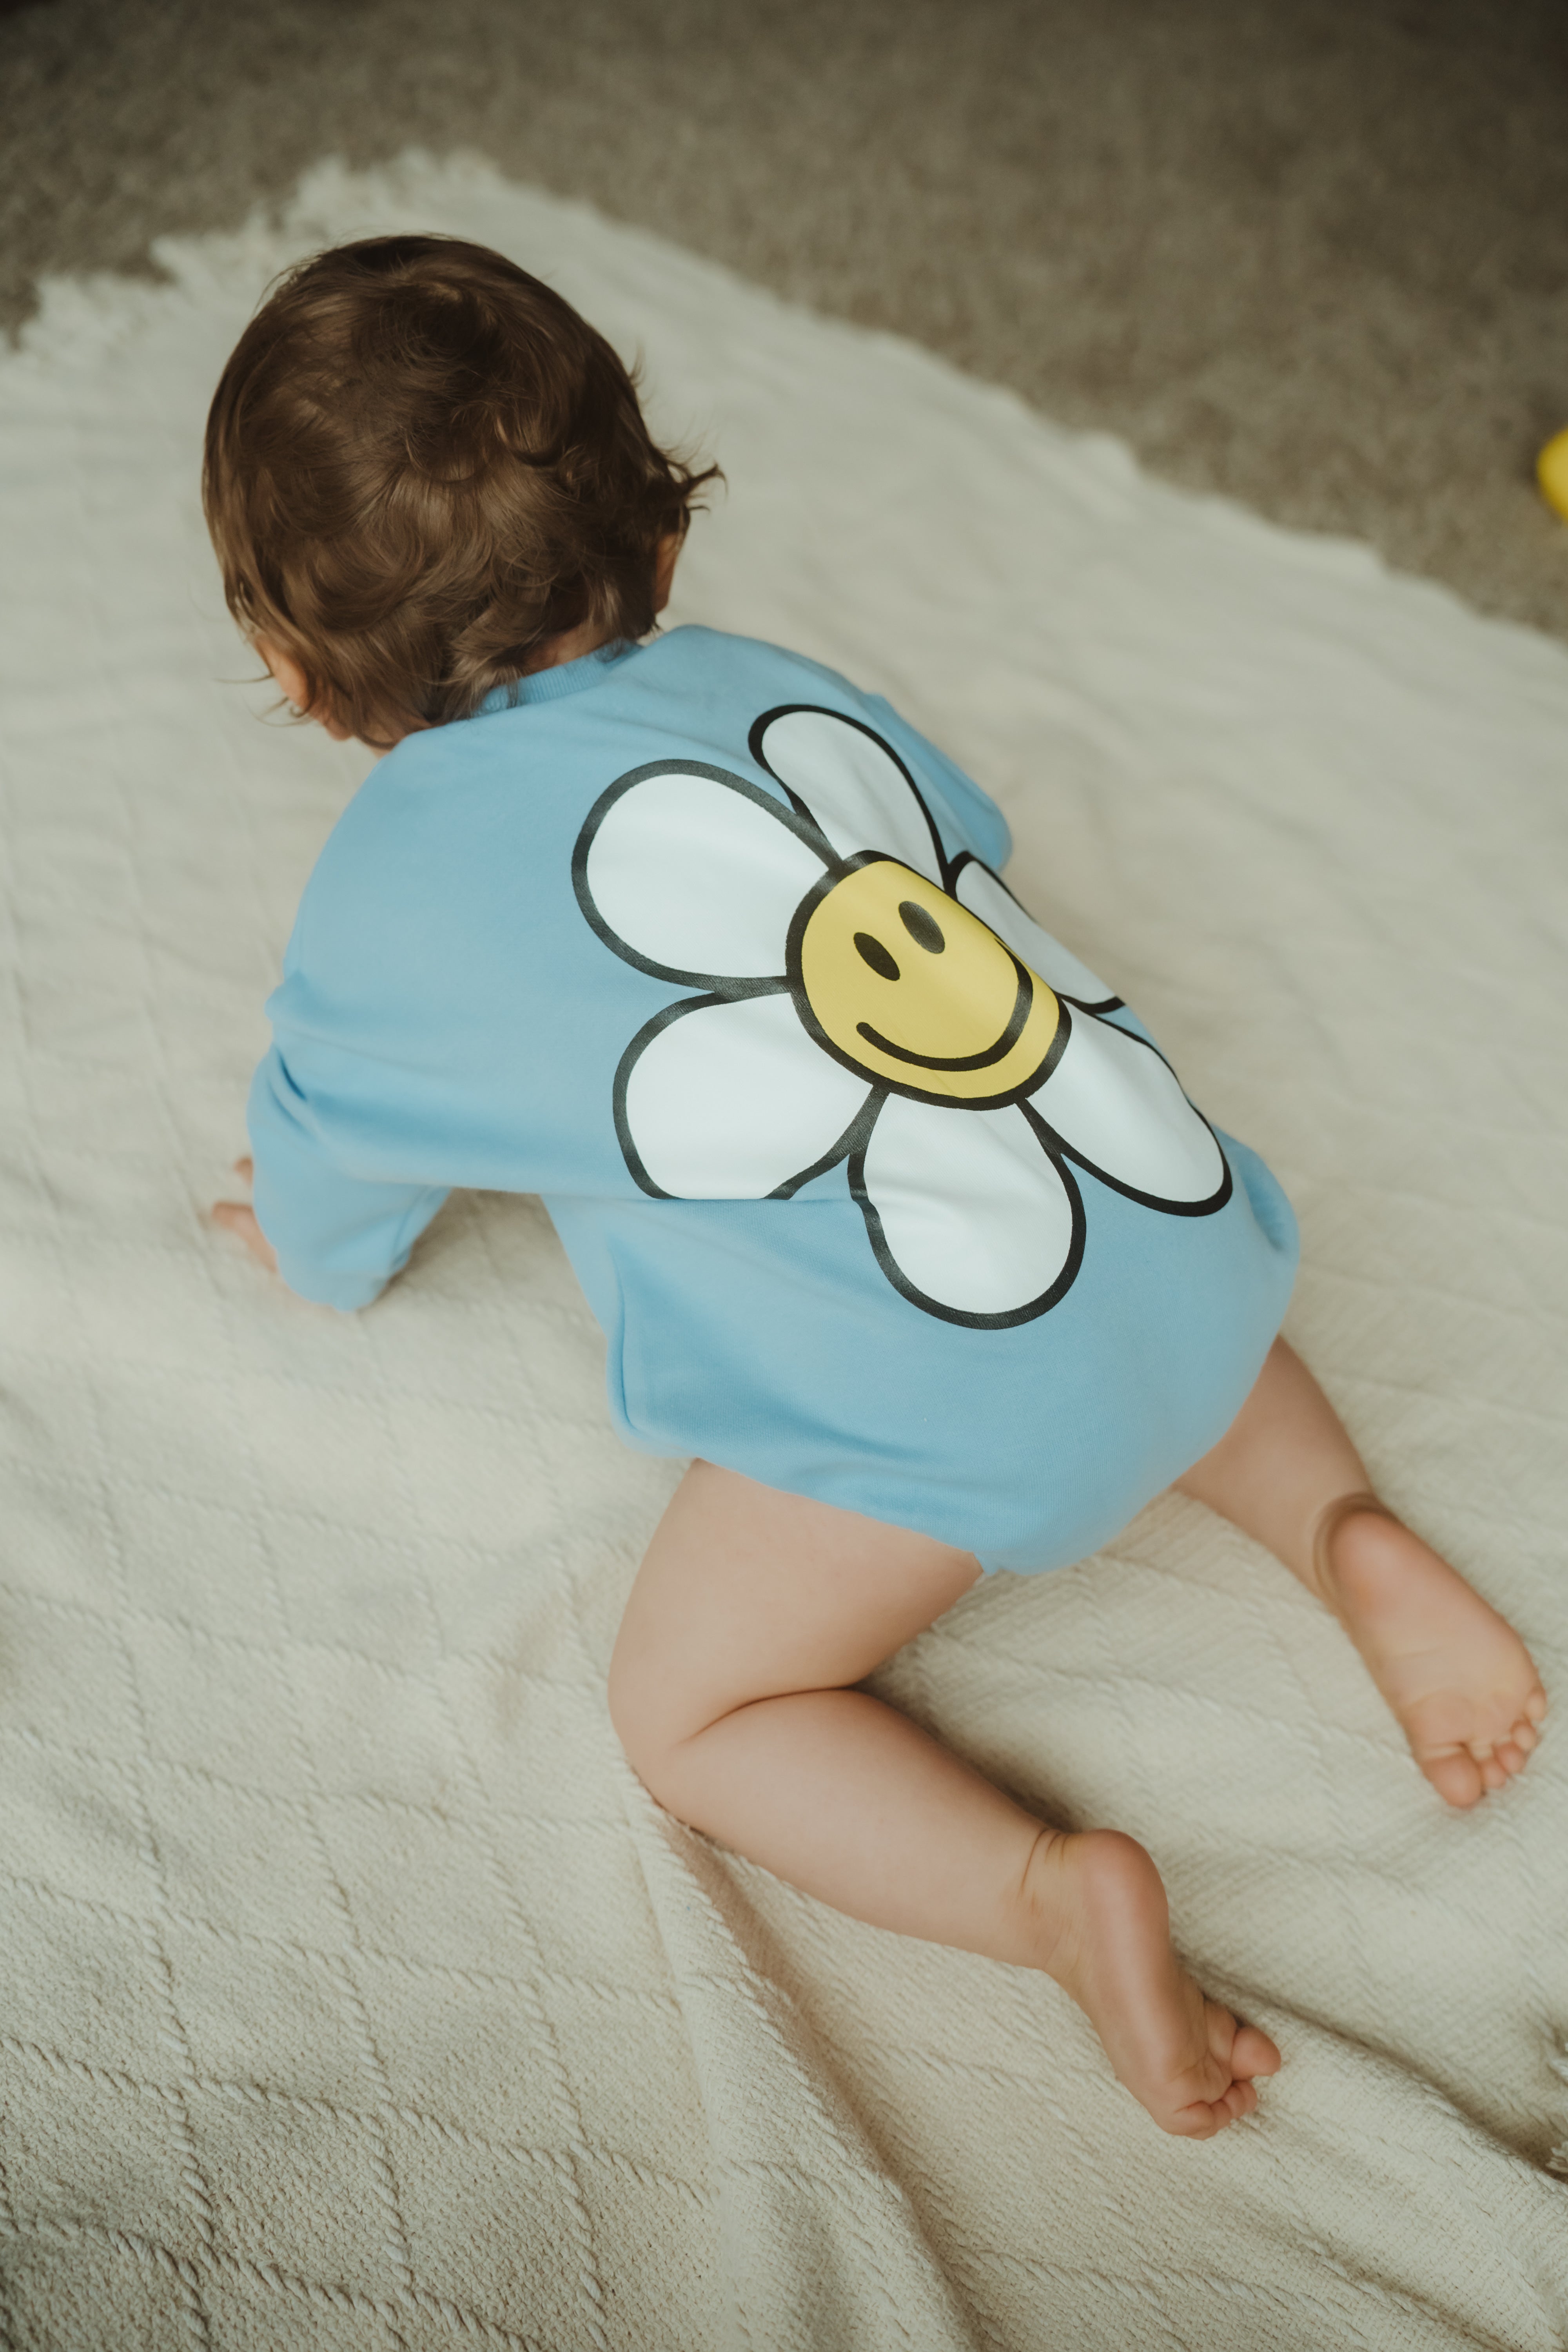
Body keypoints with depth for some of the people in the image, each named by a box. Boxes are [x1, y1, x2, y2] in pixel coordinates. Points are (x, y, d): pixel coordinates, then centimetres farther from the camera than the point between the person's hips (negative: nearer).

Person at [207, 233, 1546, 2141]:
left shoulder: (387, 896, 5)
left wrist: (300, 1246, 46)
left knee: (687, 1711, 13)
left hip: (936, 1398, -6)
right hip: (1187, 1225, 6)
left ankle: (1046, 1889, -7)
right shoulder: (763, 676, 16)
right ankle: (1346, 1537, 15)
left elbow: (325, 1234, 21)